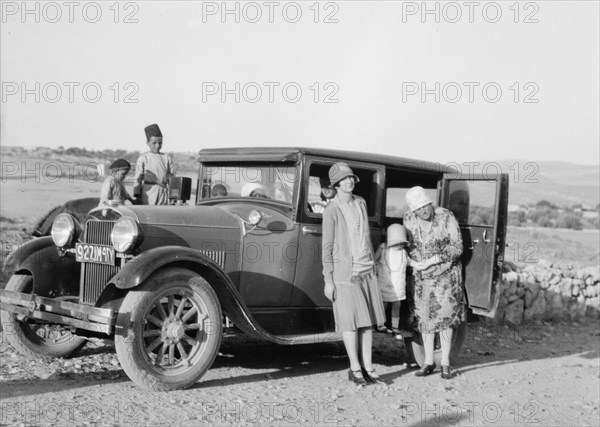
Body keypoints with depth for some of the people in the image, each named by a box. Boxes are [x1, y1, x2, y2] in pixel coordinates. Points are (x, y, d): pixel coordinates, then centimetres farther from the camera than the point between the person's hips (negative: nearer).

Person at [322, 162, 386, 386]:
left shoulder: (361, 203, 9)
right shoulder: (332, 210, -10)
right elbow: (327, 247, -9)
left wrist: (373, 264, 18)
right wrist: (328, 280, -11)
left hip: (367, 271, 6)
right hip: (344, 272, -6)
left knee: (368, 320, 7)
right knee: (351, 321, -2)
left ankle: (368, 368, 14)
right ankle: (355, 369, 9)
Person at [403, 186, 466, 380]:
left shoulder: (446, 218, -17)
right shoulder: (408, 220, -5)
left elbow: (457, 248, -16)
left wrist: (430, 261, -21)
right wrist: (412, 262, -7)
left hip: (446, 273, -4)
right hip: (422, 276, 4)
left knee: (445, 316, -5)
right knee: (425, 317, 6)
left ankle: (445, 363, 3)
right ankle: (428, 362, 15)